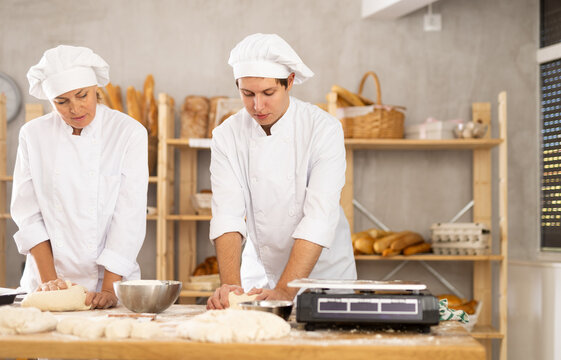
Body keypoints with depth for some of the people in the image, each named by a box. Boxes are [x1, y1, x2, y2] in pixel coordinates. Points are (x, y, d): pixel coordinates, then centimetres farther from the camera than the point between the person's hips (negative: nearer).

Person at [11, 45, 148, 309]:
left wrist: (108, 289, -13)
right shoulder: (34, 134, 5)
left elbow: (129, 217, -7)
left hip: (110, 279, -2)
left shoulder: (129, 133, -2)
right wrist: (48, 279, -7)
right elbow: (27, 213, 3)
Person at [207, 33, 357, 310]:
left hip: (322, 274, -2)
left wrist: (285, 291, -31)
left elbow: (318, 220, -21)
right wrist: (230, 285, -29)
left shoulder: (324, 129, -13)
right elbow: (227, 215, -13)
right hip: (260, 275, 2)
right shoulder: (227, 136, -5)